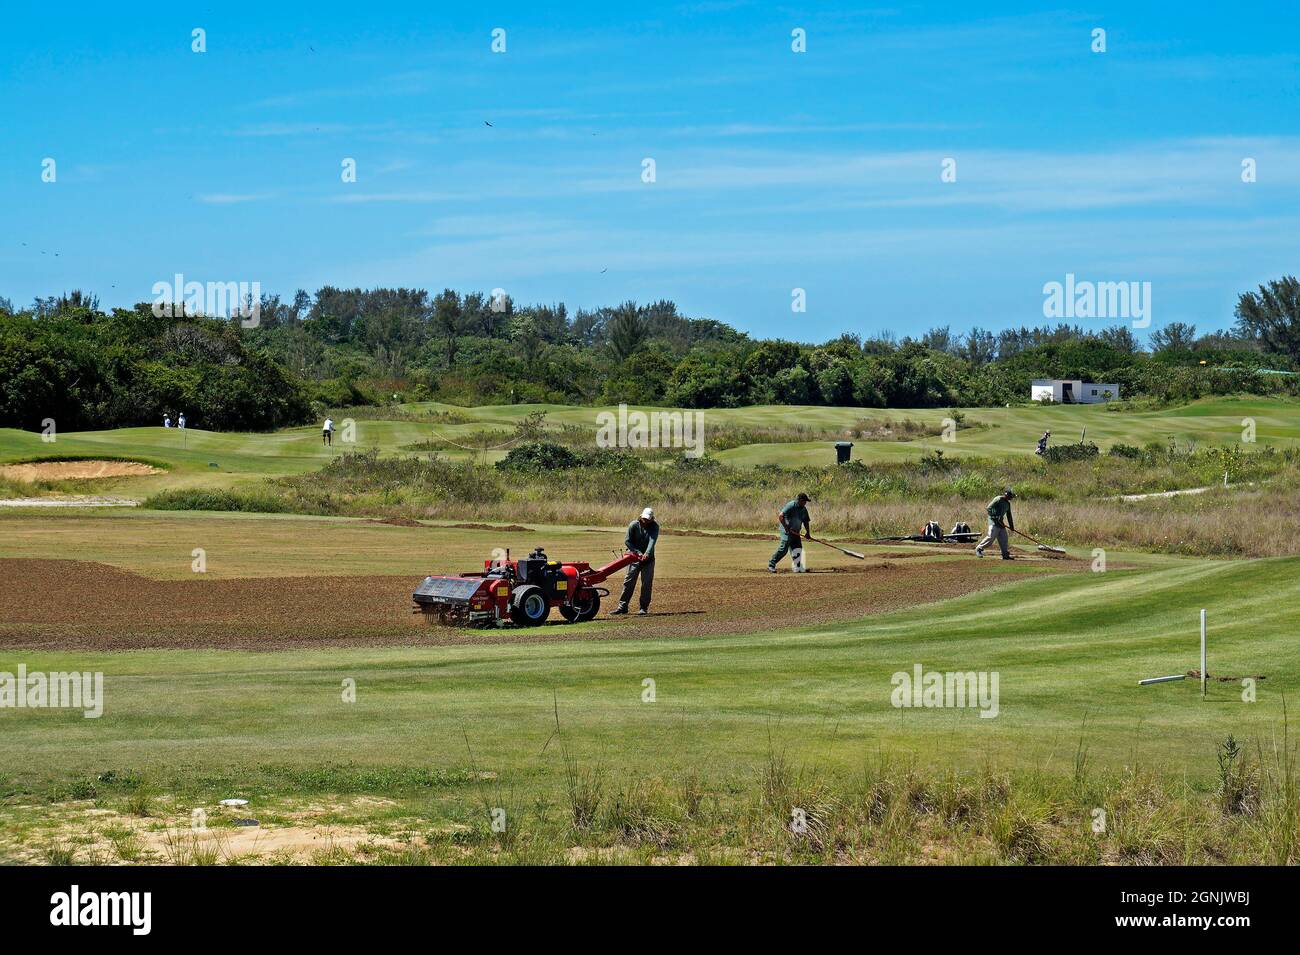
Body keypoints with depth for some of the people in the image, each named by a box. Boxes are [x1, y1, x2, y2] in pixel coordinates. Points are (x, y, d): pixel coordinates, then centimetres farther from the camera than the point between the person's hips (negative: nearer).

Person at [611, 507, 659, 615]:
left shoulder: (654, 527, -9)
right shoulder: (634, 525, -9)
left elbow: (652, 541, -25)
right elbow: (627, 541, -9)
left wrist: (647, 553, -41)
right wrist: (638, 552, -19)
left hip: (648, 559, 0)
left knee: (647, 584, -1)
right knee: (628, 582, -1)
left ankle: (644, 608, 6)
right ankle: (622, 606, 3)